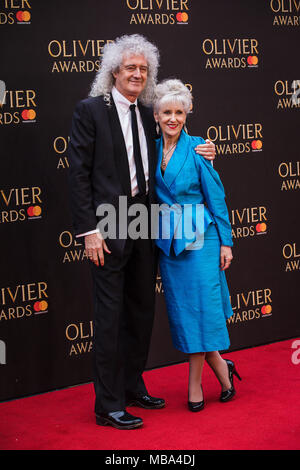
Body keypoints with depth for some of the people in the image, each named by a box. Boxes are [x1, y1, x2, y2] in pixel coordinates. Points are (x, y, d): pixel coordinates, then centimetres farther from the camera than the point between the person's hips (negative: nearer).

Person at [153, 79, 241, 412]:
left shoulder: (196, 148, -6)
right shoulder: (152, 150, 6)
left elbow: (216, 197, -4)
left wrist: (225, 242, -5)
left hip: (199, 237, -4)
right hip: (167, 241, 4)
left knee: (201, 307, -3)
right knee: (180, 311, 6)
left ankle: (195, 383, 12)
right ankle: (221, 370, 24)